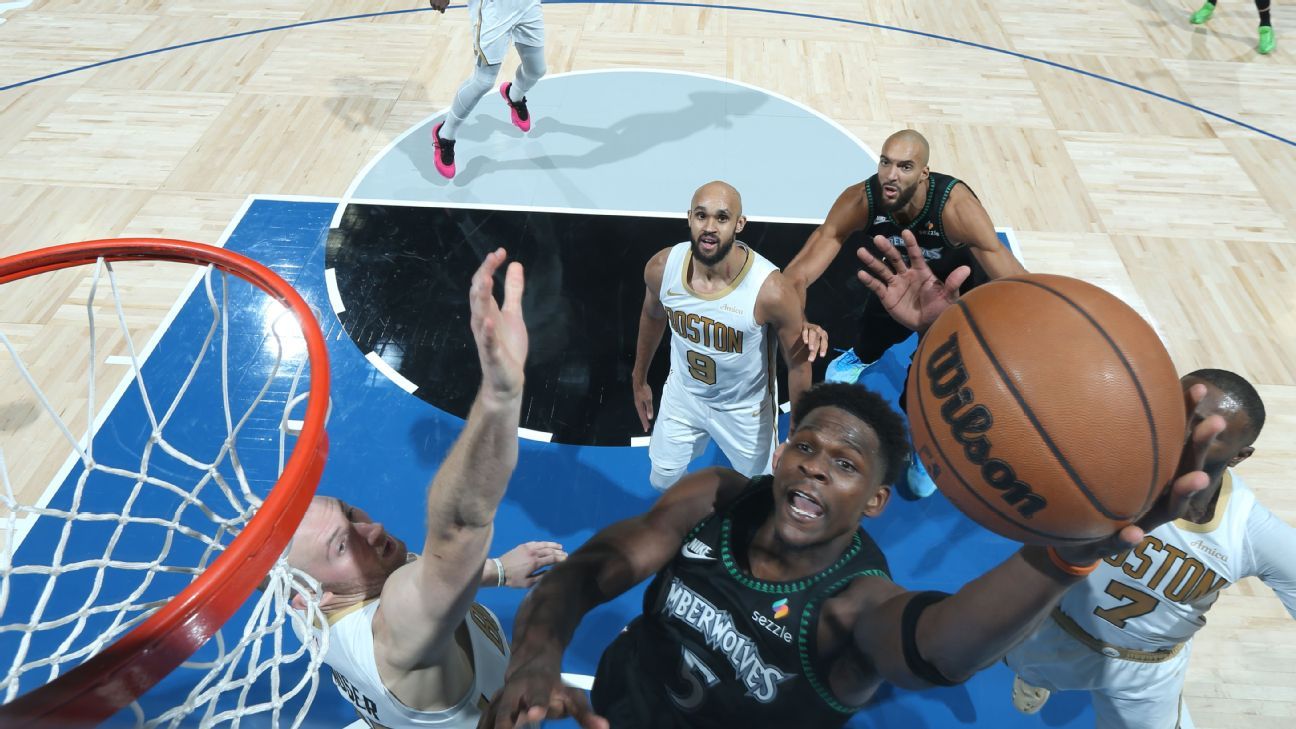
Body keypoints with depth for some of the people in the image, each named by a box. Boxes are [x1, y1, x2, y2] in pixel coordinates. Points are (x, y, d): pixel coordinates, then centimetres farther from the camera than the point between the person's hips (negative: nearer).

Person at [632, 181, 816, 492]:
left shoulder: (770, 289, -34)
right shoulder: (661, 268, -22)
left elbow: (799, 364, -18)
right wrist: (639, 379, 14)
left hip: (745, 407, -3)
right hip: (682, 394, 3)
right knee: (662, 481, 23)